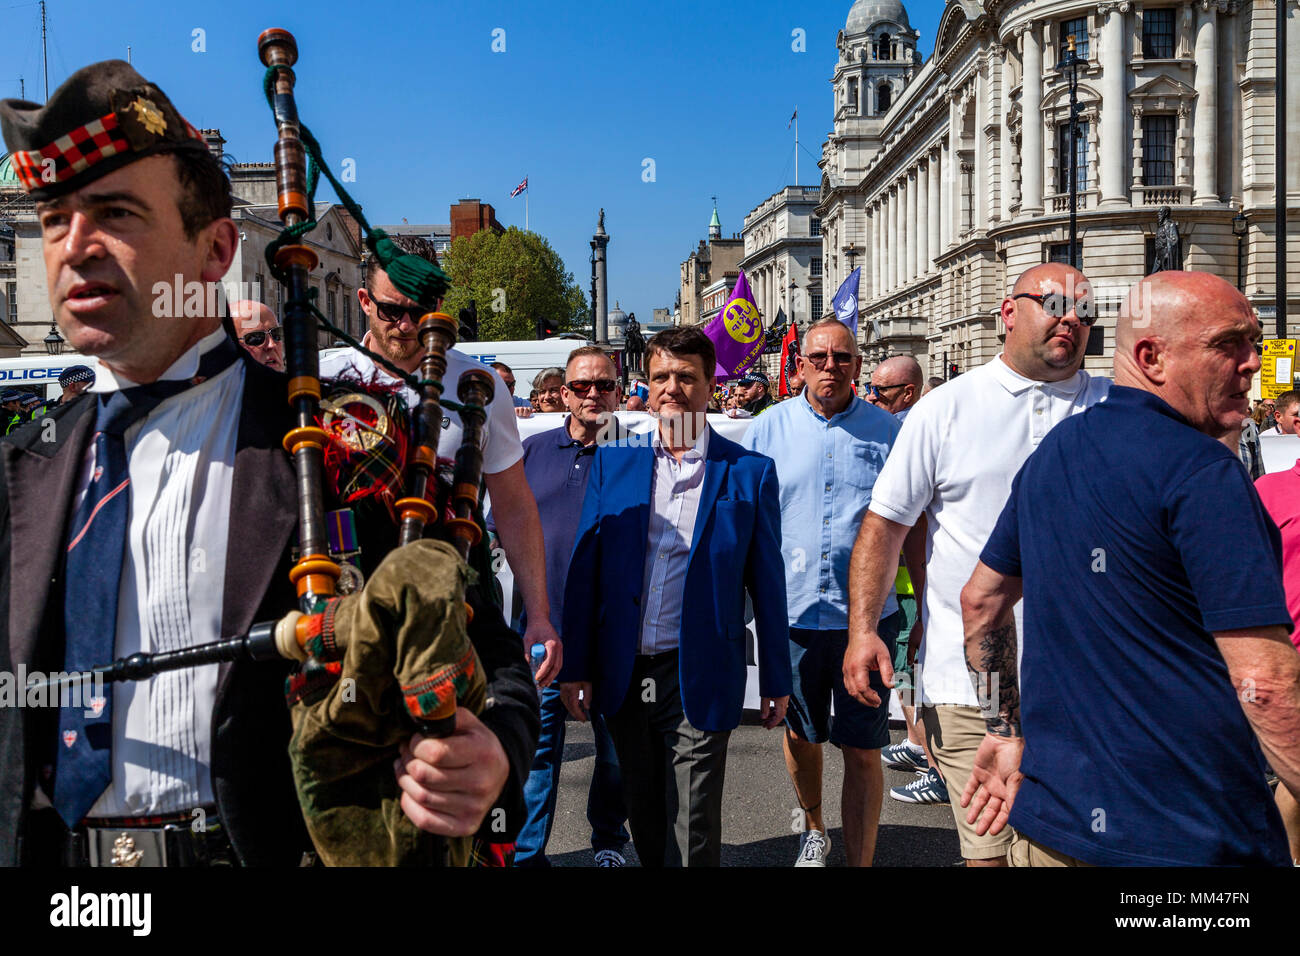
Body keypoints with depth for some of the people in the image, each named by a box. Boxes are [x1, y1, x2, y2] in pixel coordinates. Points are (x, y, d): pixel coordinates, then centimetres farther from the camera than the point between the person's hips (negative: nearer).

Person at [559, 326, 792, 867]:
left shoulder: (749, 472, -2)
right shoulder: (612, 462, 5)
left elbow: (767, 583, 1)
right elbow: (584, 569, 4)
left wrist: (776, 682, 2)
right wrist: (575, 668, 1)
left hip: (699, 680, -3)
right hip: (625, 676, 3)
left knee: (692, 836, 4)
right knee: (645, 823, 18)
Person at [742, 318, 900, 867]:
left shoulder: (886, 430, 1)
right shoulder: (768, 429, 2)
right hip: (790, 611, 2)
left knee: (862, 751, 1)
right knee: (800, 735, 19)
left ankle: (860, 860, 16)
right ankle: (813, 830, 44)